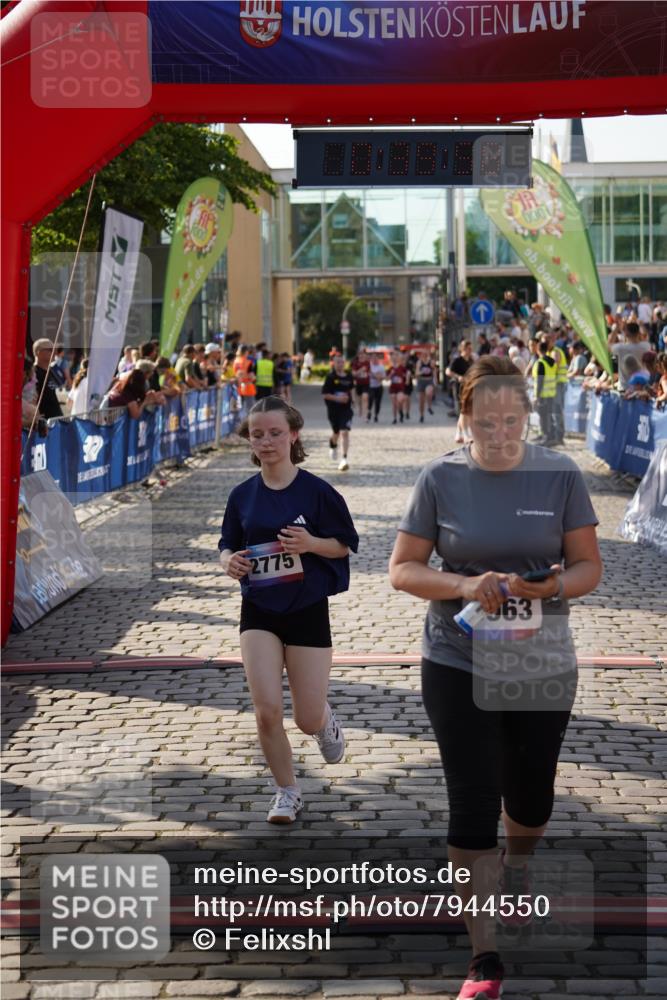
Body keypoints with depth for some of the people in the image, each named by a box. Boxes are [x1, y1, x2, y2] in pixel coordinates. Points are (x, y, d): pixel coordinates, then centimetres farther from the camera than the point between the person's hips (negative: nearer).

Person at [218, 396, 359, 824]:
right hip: (259, 611, 2)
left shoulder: (317, 491, -9)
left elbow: (346, 545, -2)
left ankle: (326, 721, 41)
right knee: (267, 710, -10)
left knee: (308, 719, 2)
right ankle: (287, 793, 11)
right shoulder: (243, 495, 1)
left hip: (308, 610, -2)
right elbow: (228, 546, 12)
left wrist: (311, 543, -21)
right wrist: (229, 562, -12)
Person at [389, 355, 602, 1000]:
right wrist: (463, 586, -21)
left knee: (530, 796, 17)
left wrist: (554, 585, -23)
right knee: (472, 806, -4)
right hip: (458, 668, -1)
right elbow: (402, 569, -3)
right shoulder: (441, 478, -6)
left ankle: (516, 871, 53)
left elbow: (589, 567, 0)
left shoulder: (560, 475, -4)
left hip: (542, 666, 2)